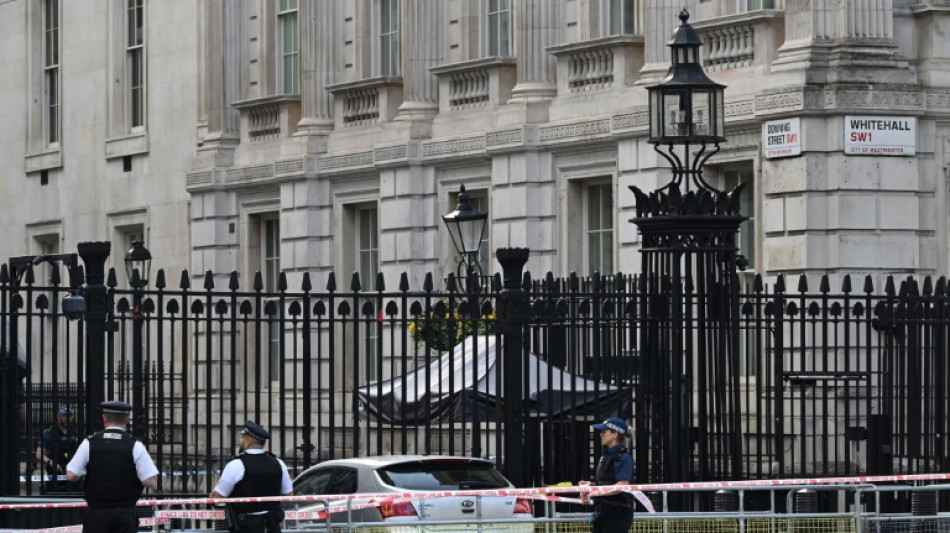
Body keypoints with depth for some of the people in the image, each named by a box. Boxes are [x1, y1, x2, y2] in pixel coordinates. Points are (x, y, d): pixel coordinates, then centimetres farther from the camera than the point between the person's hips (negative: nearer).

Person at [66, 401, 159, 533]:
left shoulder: (89, 444, -3)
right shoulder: (135, 446, -6)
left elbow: (71, 476, -3)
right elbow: (151, 482, -10)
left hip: (95, 513, 1)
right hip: (125, 515, -1)